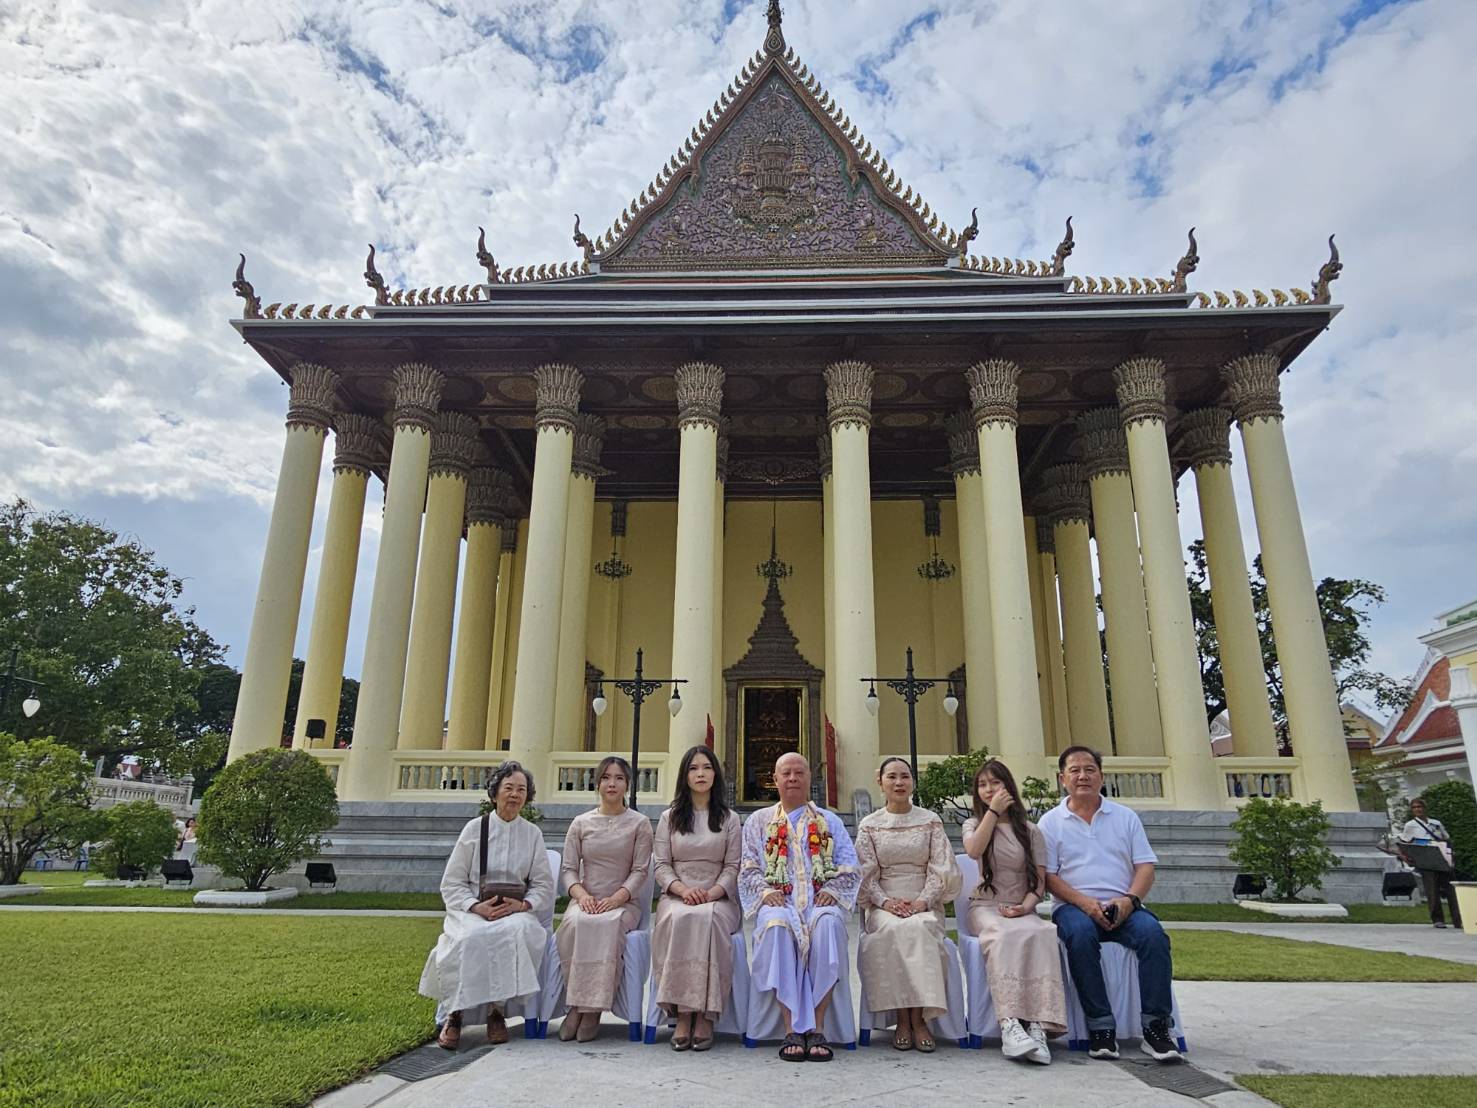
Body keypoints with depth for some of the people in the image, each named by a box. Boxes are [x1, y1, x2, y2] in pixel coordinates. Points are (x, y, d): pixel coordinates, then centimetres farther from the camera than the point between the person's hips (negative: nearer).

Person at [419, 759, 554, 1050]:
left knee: (518, 931, -33)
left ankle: (498, 1010, -20)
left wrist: (522, 904, -13)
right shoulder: (475, 828, 5)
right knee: (472, 937, -35)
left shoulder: (532, 834, 10)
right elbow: (451, 884, 2)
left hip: (515, 911, 1)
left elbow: (544, 887, 8)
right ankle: (453, 1014, -18)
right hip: (472, 909, -1)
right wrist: (477, 906, -15)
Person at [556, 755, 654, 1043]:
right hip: (585, 899, 2)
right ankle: (576, 1005, -23)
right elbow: (568, 869, 9)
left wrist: (616, 898, -15)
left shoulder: (639, 823, 7)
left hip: (623, 902, -2)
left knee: (606, 924, -35)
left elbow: (640, 871, 0)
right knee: (574, 924, -33)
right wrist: (581, 894, -12)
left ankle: (592, 1009, -26)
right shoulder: (581, 823, 13)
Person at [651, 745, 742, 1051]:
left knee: (708, 919, -36)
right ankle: (682, 1014, -31)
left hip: (718, 897, -1)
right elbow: (660, 864, 7)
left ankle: (705, 1016, -32)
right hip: (676, 896, 1)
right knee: (680, 920, -35)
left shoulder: (729, 818, 13)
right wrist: (682, 889, -12)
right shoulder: (670, 817, 15)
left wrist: (712, 893, -14)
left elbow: (733, 866, 5)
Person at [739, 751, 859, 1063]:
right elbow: (748, 868, 12)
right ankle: (792, 1027, -33)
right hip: (777, 900, 0)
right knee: (776, 924, -36)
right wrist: (765, 890, -8)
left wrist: (832, 890, -6)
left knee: (828, 922, -36)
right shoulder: (758, 821, 21)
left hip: (821, 900, 0)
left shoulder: (830, 822, 22)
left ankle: (816, 1025, -31)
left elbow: (849, 869, 13)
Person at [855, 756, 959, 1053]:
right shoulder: (869, 825, 8)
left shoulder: (931, 821, 9)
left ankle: (918, 1017, -26)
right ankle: (903, 1018, -24)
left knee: (919, 928, -33)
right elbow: (866, 874, 4)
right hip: (884, 903, 0)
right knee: (893, 930, -32)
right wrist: (885, 901, -13)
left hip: (924, 903, 0)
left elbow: (941, 869, 2)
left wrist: (922, 900, -13)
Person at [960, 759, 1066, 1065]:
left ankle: (1038, 1025, -41)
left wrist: (1026, 905, -13)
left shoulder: (1031, 831, 15)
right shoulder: (974, 824, 13)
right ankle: (1010, 1025, -46)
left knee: (1041, 934, -35)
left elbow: (1040, 880, 6)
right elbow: (974, 850, -13)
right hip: (985, 907, -1)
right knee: (1004, 936, -37)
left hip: (1020, 909, 1)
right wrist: (993, 810, -9)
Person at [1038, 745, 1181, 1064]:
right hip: (1075, 907, -2)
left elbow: (1145, 867, 7)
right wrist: (1084, 901, -16)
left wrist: (1130, 899, -13)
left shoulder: (1125, 817, 15)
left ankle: (1156, 1026, -22)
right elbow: (1049, 876, 1)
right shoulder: (1051, 822, 8)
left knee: (1152, 932, -30)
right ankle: (1100, 1027, -26)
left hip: (1122, 907, 2)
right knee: (1080, 934, -35)